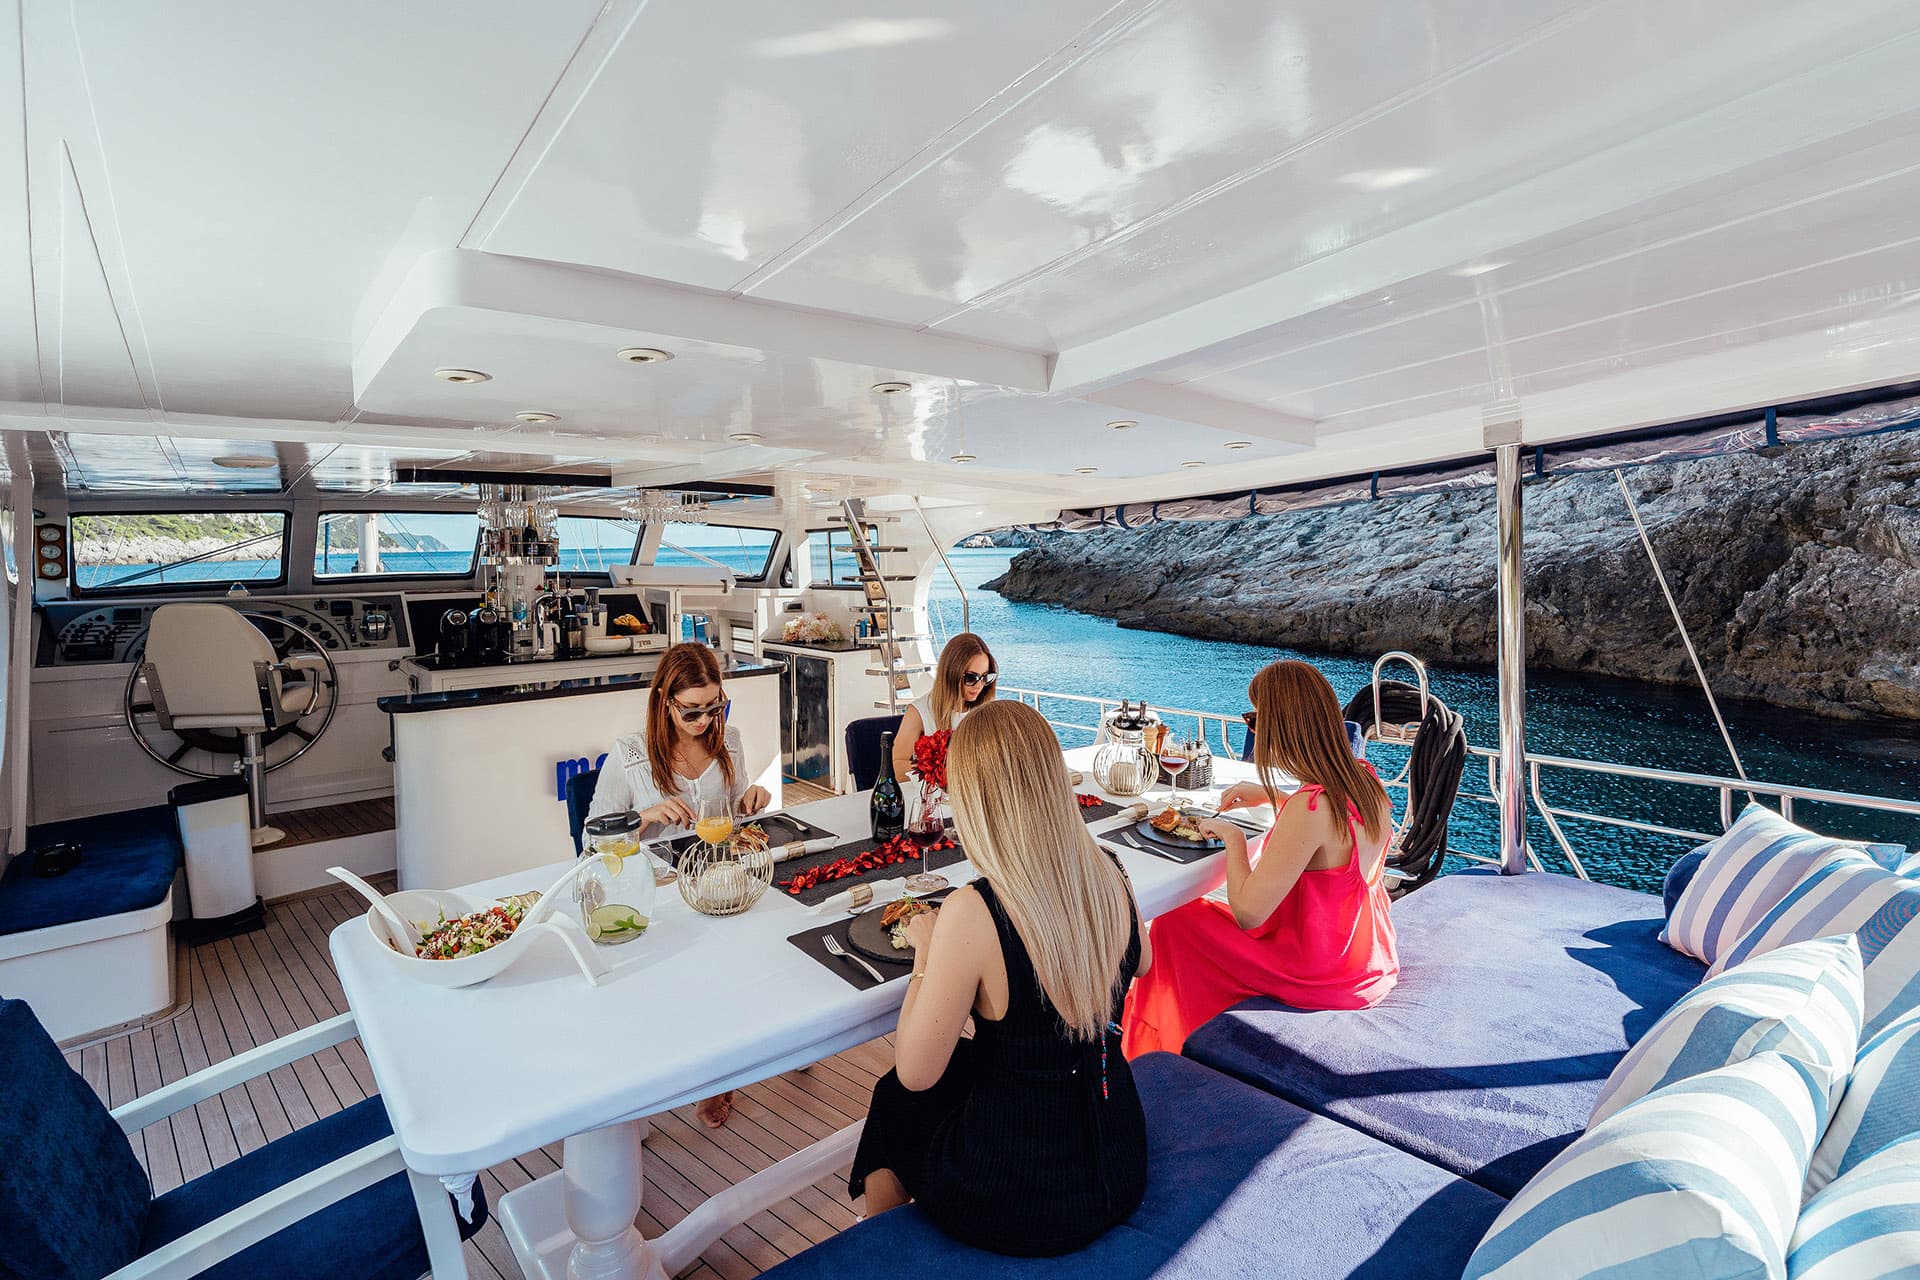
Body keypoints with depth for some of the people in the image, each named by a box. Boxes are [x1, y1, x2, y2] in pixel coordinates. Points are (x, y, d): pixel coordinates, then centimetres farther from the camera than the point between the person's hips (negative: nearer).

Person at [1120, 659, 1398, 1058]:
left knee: (1172, 925, 8)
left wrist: (1233, 838, -13)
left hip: (1321, 977, -8)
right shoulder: (1365, 779, -7)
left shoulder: (1309, 808, -33)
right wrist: (1269, 796, 15)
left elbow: (1247, 913, -27)